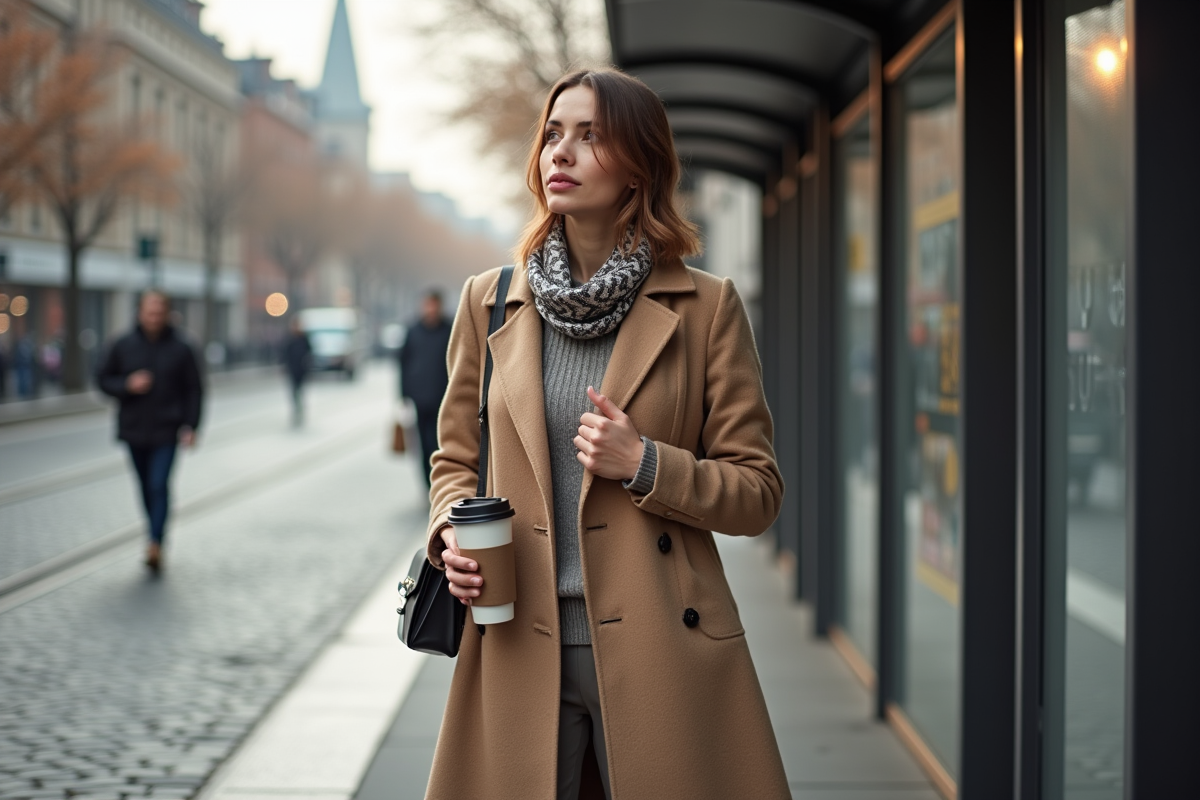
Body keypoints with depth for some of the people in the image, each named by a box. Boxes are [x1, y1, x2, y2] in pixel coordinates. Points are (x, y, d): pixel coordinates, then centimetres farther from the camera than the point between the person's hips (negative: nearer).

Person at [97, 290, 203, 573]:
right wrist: (127, 385, -13)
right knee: (146, 488, 12)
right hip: (134, 430, 3)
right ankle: (157, 537, 26)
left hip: (166, 432, -3)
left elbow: (194, 390, 1)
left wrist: (191, 426, -7)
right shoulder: (123, 346, 2)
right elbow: (103, 379, 7)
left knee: (159, 486, -14)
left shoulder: (180, 349, -3)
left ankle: (155, 543, -20)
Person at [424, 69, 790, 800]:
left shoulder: (706, 308, 0)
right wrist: (453, 533, -3)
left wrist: (644, 464, -13)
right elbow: (456, 459, 17)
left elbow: (757, 492, 2)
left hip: (660, 656, -2)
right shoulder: (492, 301, 8)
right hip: (520, 653, 2)